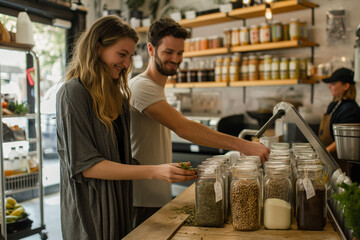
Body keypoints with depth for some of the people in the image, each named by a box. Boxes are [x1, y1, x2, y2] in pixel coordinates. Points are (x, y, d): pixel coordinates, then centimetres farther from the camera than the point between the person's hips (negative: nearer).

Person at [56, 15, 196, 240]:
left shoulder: (118, 95, 8)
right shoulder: (73, 93, -15)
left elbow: (122, 157, 10)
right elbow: (85, 165, -20)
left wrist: (168, 171, -3)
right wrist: (153, 172, -26)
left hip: (119, 204, 7)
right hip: (90, 211, -7)